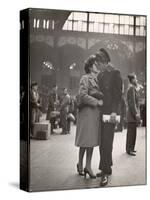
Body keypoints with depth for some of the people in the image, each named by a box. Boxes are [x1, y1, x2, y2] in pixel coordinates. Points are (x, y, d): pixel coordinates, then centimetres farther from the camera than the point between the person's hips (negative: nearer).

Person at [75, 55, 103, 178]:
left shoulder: (96, 79, 18)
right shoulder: (85, 78, -6)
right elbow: (83, 95, -17)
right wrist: (97, 102, -16)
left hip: (96, 112, 8)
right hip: (87, 111, -7)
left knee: (92, 140, 8)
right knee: (86, 140, -2)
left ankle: (87, 166, 14)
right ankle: (80, 164, 13)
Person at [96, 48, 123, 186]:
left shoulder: (115, 73, -3)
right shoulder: (100, 75, 16)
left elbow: (118, 93, -8)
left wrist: (114, 111, -16)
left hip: (110, 112, -7)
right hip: (101, 112, 7)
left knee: (107, 142, -9)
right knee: (102, 142, 8)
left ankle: (105, 172, -6)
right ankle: (107, 169, 18)